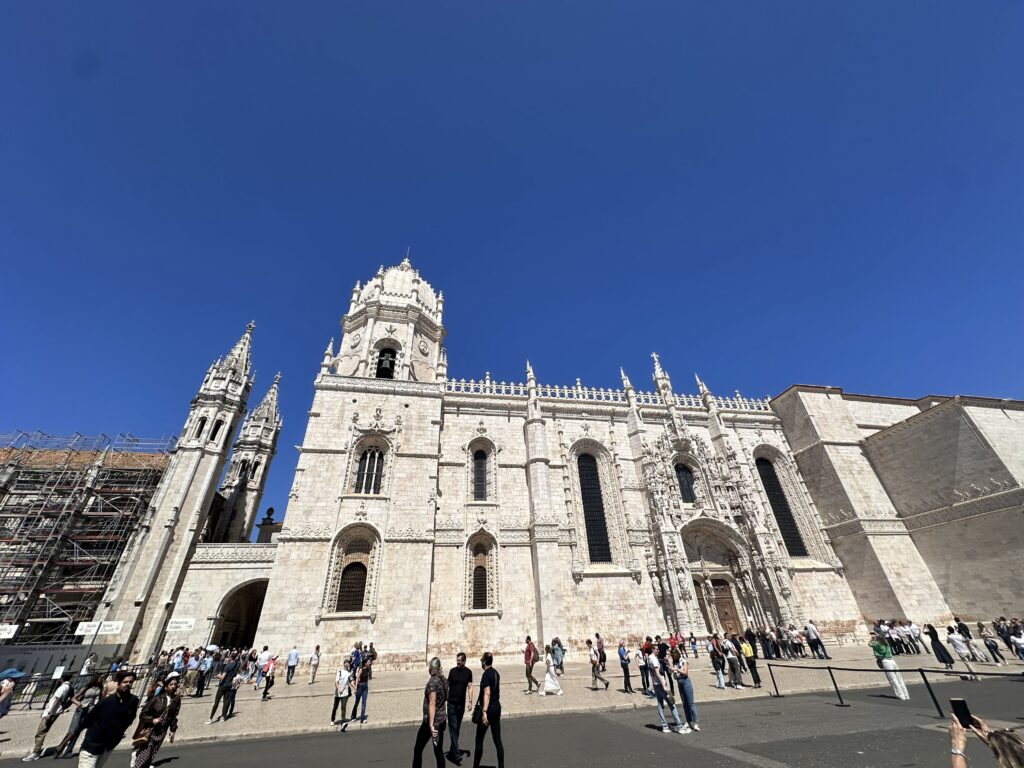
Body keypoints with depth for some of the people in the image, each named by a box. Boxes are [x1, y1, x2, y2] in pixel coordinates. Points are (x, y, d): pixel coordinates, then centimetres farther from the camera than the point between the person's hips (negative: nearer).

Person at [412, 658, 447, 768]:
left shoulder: (432, 681, -19)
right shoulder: (443, 679, 3)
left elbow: (432, 704, -23)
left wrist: (431, 725, -23)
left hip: (432, 719, -7)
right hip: (442, 718, 7)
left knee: (417, 750, 12)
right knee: (439, 751, 14)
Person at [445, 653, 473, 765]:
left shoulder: (468, 672, -4)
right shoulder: (452, 671, -6)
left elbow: (470, 687, 0)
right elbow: (447, 685, 3)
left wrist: (470, 701, -9)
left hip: (461, 704, 2)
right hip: (451, 703, -2)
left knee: (457, 728, 13)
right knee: (453, 728, -5)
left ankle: (452, 750, 28)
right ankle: (456, 754, -3)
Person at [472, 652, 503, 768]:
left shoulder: (486, 675, -18)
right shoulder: (496, 673, 7)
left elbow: (487, 694, -26)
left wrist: (484, 711, -30)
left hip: (488, 709, -7)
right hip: (497, 707, 7)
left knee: (479, 739, 10)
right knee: (497, 739, 11)